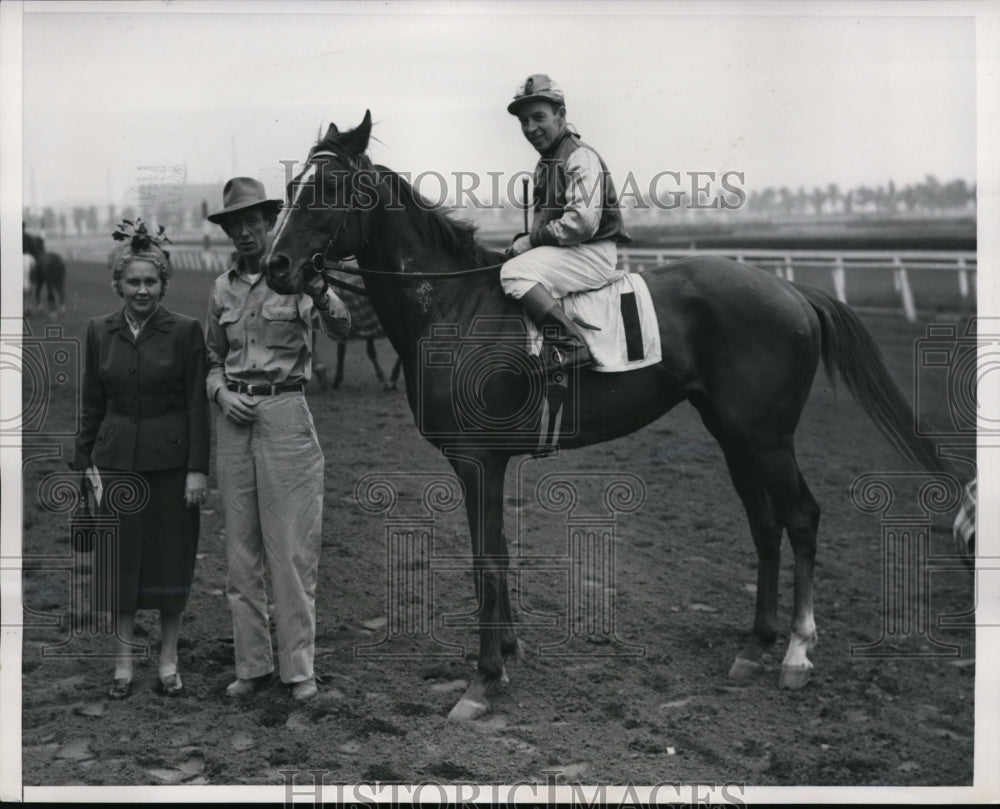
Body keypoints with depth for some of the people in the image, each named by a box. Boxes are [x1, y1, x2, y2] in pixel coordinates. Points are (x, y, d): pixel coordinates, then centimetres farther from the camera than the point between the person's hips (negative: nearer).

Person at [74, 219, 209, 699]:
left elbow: (198, 404, -6)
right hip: (117, 458, 2)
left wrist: (198, 469, -10)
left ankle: (169, 661, 19)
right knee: (120, 560, 7)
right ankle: (123, 663, 18)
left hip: (171, 461, -2)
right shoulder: (100, 332, 3)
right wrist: (86, 460, 3)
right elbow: (92, 403, 8)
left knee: (172, 560, 5)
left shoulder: (185, 331, -6)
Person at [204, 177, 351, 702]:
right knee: (240, 548, 9)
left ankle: (298, 665, 8)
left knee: (291, 548, -2)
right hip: (235, 418, 5)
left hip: (285, 412, -4)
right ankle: (251, 663, 19)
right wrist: (221, 394, 0)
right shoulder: (222, 288, 10)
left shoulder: (296, 276, -3)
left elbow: (339, 329, -19)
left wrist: (320, 294, -39)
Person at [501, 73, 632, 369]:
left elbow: (583, 222, -25)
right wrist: (525, 241, 5)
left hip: (592, 253, -10)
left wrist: (532, 240, -16)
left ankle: (573, 344, -27)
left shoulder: (581, 157, -13)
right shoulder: (545, 162, 18)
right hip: (560, 249, 10)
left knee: (514, 273, -28)